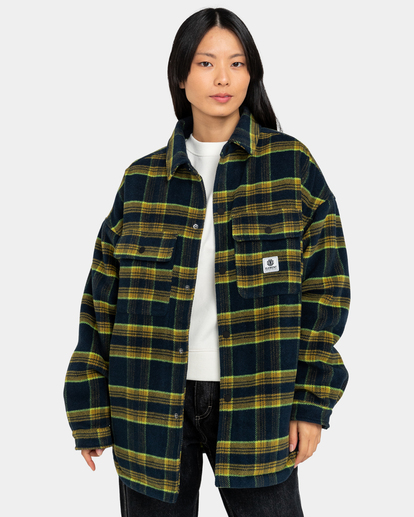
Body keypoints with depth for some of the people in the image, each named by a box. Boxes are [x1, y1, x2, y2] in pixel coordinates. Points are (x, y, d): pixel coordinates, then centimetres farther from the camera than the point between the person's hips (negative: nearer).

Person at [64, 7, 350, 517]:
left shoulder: (292, 165, 1)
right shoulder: (141, 179, 5)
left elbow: (323, 287, 0)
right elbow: (103, 299, 6)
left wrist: (312, 402, -4)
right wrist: (92, 413, 4)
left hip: (257, 403, -1)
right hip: (151, 403, 1)